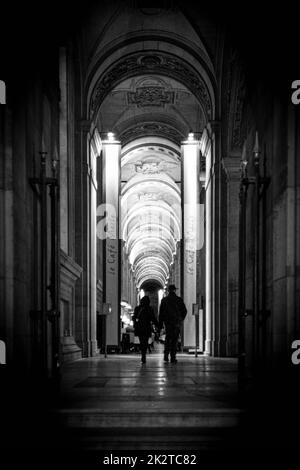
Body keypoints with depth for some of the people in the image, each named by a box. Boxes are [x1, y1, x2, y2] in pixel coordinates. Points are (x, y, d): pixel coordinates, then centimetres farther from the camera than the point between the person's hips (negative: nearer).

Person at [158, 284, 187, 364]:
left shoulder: (164, 300, -1)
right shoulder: (179, 300, -2)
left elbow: (161, 313, -1)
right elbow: (184, 311, 2)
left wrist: (160, 324, 4)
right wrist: (181, 319, 18)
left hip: (168, 322, 1)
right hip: (177, 322, -1)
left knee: (168, 338, 14)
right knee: (174, 339, 4)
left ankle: (166, 356, 1)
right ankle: (173, 358, 0)